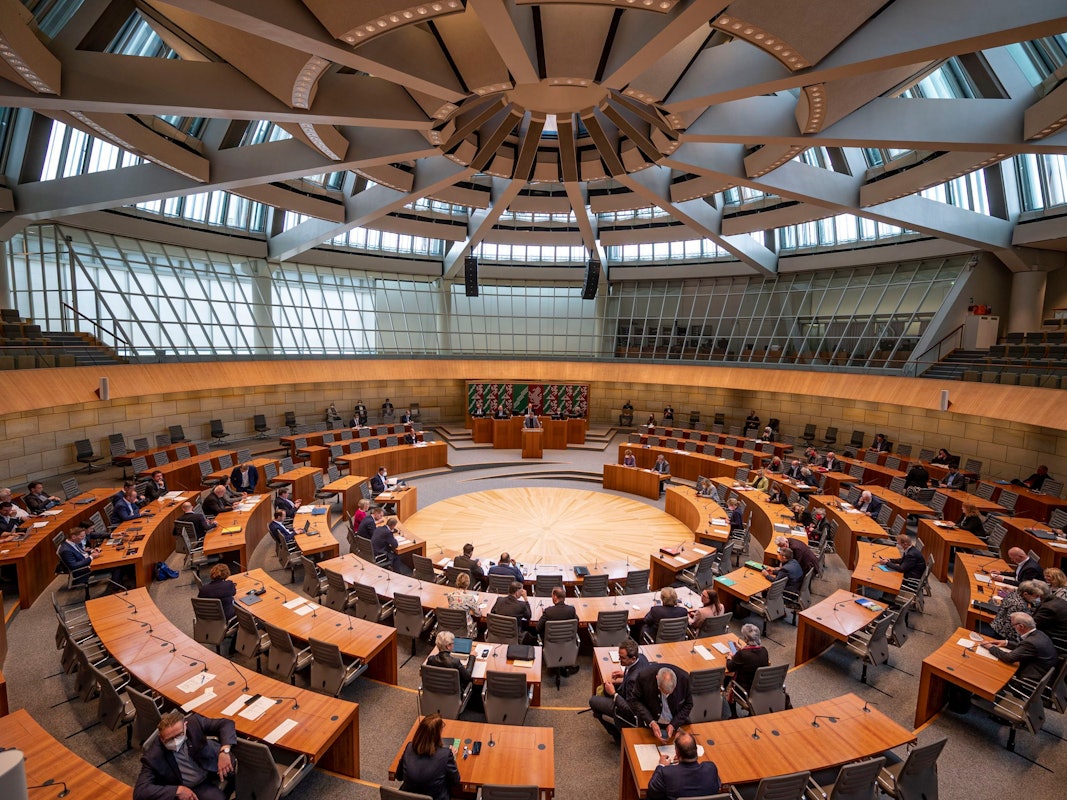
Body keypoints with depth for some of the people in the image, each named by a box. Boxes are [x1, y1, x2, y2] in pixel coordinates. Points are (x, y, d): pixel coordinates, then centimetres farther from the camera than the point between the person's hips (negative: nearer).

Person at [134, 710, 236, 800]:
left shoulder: (194, 722, -21)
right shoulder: (152, 756, -22)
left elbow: (226, 723, -15)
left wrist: (224, 751, -33)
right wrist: (178, 790, -30)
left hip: (213, 768, 3)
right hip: (193, 788, -3)